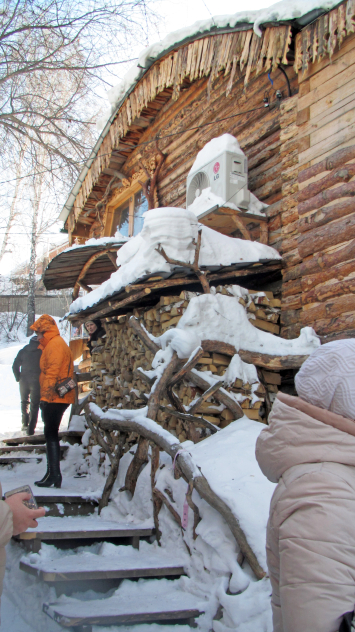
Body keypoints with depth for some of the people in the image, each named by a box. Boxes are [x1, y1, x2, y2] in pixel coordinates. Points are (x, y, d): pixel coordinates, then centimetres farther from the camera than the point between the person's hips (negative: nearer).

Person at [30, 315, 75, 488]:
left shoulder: (55, 344, -13)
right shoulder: (53, 344, 20)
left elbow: (52, 372, -20)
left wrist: (46, 395, -19)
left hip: (54, 398, -10)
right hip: (55, 398, 10)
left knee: (51, 434, -8)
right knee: (51, 435, 13)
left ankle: (54, 474, -5)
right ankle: (53, 474, 18)